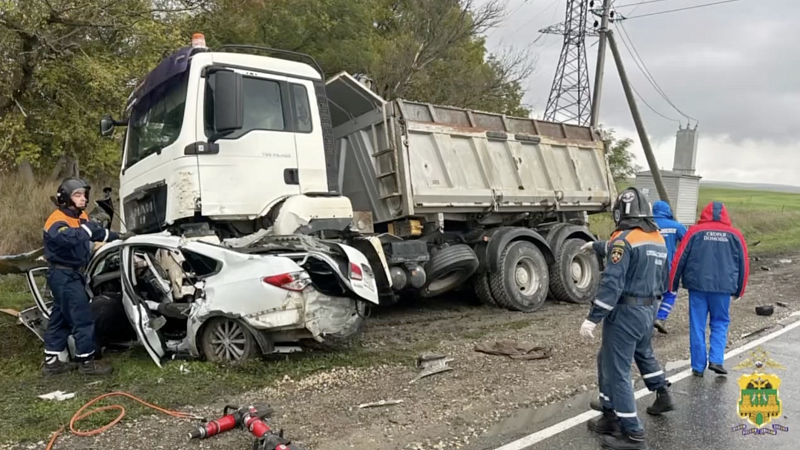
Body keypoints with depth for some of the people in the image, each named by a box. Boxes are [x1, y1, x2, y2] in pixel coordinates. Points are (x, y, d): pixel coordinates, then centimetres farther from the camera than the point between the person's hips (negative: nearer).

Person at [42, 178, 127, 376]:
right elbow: (68, 237, -41)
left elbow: (96, 232, 27)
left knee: (61, 318, 15)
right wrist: (88, 227, -37)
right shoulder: (57, 220, -19)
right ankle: (87, 361, 3)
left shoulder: (81, 217, 10)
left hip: (72, 274, 10)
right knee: (83, 319, -6)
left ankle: (51, 362, 24)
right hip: (64, 275, -10)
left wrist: (118, 237, 26)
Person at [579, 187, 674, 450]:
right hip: (648, 310, 9)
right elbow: (663, 279, 18)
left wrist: (592, 318, -22)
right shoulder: (659, 240, 9)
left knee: (617, 371, 0)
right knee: (644, 353, 33)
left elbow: (612, 284, -24)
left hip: (625, 312, -9)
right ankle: (663, 396, 49)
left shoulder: (623, 239, -18)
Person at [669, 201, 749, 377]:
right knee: (720, 323, 16)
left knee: (697, 326, 6)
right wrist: (739, 290, 20)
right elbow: (743, 264, 10)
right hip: (723, 287, 1)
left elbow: (679, 259, -1)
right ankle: (716, 360, 4)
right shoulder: (735, 234, 5)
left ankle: (698, 367, 10)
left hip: (697, 285, -1)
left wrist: (672, 284, 8)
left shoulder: (695, 231, 0)